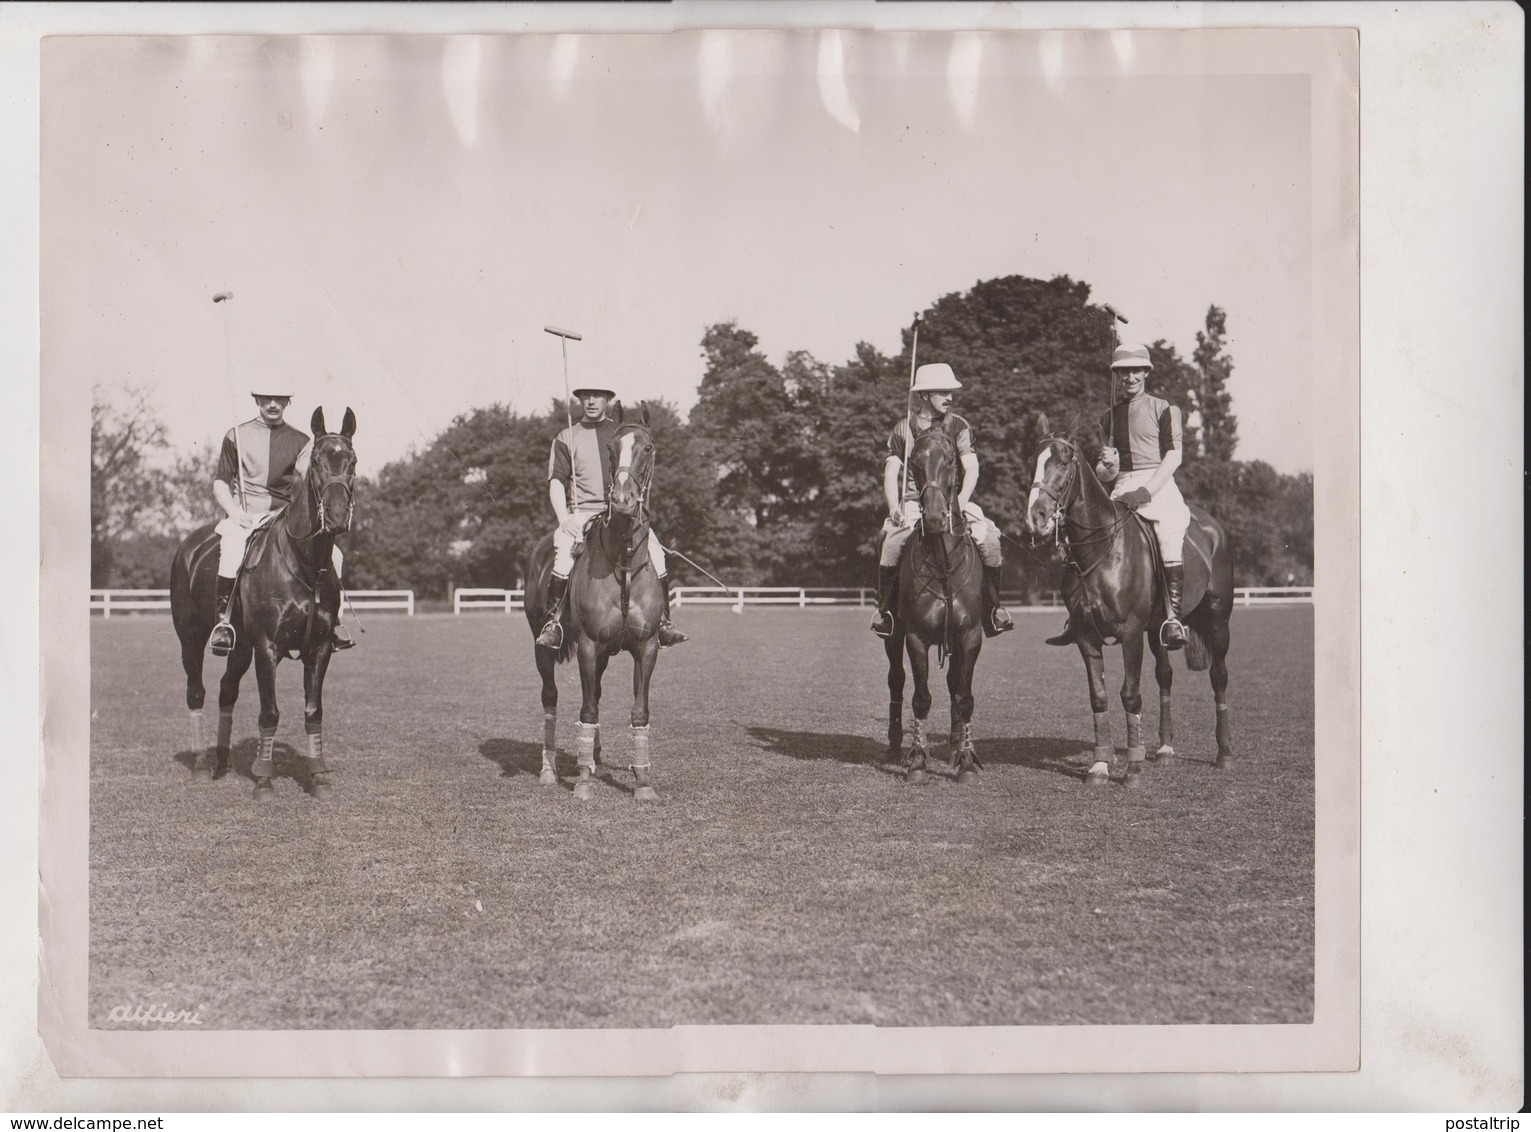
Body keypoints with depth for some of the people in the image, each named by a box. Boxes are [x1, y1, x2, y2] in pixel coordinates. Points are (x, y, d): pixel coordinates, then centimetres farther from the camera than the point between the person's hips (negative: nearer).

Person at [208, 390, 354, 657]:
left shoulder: (301, 441, 11)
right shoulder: (237, 436, 8)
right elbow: (220, 484, 7)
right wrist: (235, 512, -11)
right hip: (244, 515, -2)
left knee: (331, 553, -19)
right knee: (232, 545, -36)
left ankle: (332, 618, -6)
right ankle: (223, 620, -30)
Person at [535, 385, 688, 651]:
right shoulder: (566, 438, 10)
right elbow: (556, 482, 4)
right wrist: (564, 519, -11)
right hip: (581, 512, -1)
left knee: (654, 547, -22)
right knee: (564, 545, -32)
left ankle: (663, 622, -16)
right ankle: (553, 622, -27)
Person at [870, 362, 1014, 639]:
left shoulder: (958, 426, 5)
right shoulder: (903, 429, 4)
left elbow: (971, 470, -4)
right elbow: (891, 472, -3)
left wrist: (960, 503, -21)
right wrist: (894, 508, -21)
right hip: (913, 502, -1)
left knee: (989, 537, -22)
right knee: (891, 539, -31)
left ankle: (993, 608, -4)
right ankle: (884, 609, -15)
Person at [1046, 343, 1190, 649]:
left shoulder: (1164, 409, 5)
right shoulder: (1110, 416, 18)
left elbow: (1173, 456, -5)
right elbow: (1101, 474, 18)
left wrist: (1145, 492, -17)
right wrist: (1107, 466, -7)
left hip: (1159, 484, -4)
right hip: (1120, 489, 4)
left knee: (1170, 531, -30)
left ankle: (1173, 618, -31)